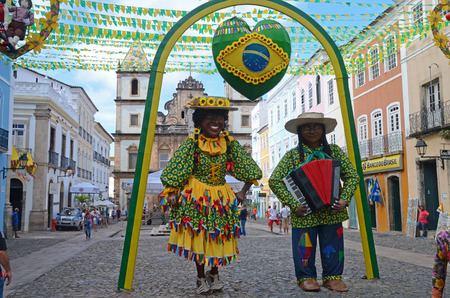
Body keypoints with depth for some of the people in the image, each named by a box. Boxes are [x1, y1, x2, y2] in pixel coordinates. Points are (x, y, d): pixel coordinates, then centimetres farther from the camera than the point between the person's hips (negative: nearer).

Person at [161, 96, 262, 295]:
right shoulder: (191, 143, -7)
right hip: (196, 196, -2)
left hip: (221, 196, 2)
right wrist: (171, 193, -10)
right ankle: (201, 278, 22)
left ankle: (214, 274, 32)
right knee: (198, 236, 3)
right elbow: (174, 169, -3)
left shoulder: (230, 144, -2)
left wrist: (243, 192, -1)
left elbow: (249, 169, 5)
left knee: (219, 237, 8)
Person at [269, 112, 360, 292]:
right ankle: (306, 277, 22)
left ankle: (332, 277, 23)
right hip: (304, 212, -2)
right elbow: (274, 181, -4)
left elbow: (352, 176, 7)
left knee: (332, 246, 7)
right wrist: (293, 204, -12)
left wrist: (344, 200, -7)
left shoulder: (335, 151, 7)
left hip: (331, 211, 2)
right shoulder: (292, 155, 0)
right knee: (305, 246, 5)